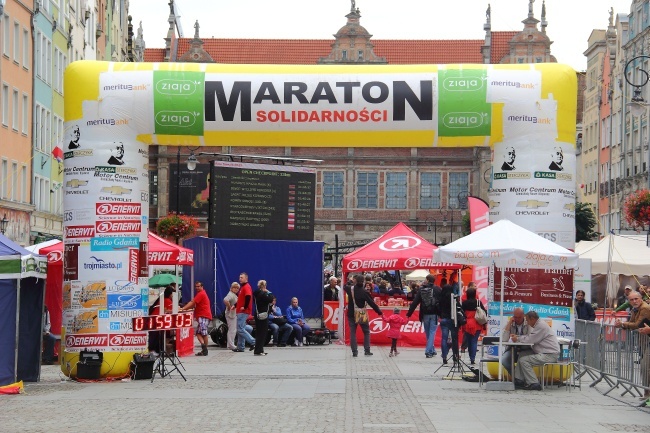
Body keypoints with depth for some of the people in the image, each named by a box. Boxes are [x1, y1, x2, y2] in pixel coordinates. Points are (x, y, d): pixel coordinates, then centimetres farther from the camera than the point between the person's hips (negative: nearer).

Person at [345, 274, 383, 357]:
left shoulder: (350, 289, -6)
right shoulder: (364, 292, -14)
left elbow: (345, 287, 19)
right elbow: (372, 303, -12)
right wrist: (380, 312, -5)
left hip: (351, 315, 2)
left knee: (352, 333, 6)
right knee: (366, 332, 12)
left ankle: (354, 352, 0)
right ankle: (367, 350, 7)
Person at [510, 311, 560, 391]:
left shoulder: (541, 326, -16)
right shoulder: (539, 324, 18)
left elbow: (530, 340, -18)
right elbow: (529, 337, 21)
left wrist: (517, 339, -3)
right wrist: (517, 337, 9)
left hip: (550, 355, -11)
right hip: (543, 353, 11)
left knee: (524, 360, -17)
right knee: (522, 355, 10)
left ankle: (533, 384, -15)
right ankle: (519, 380, 8)